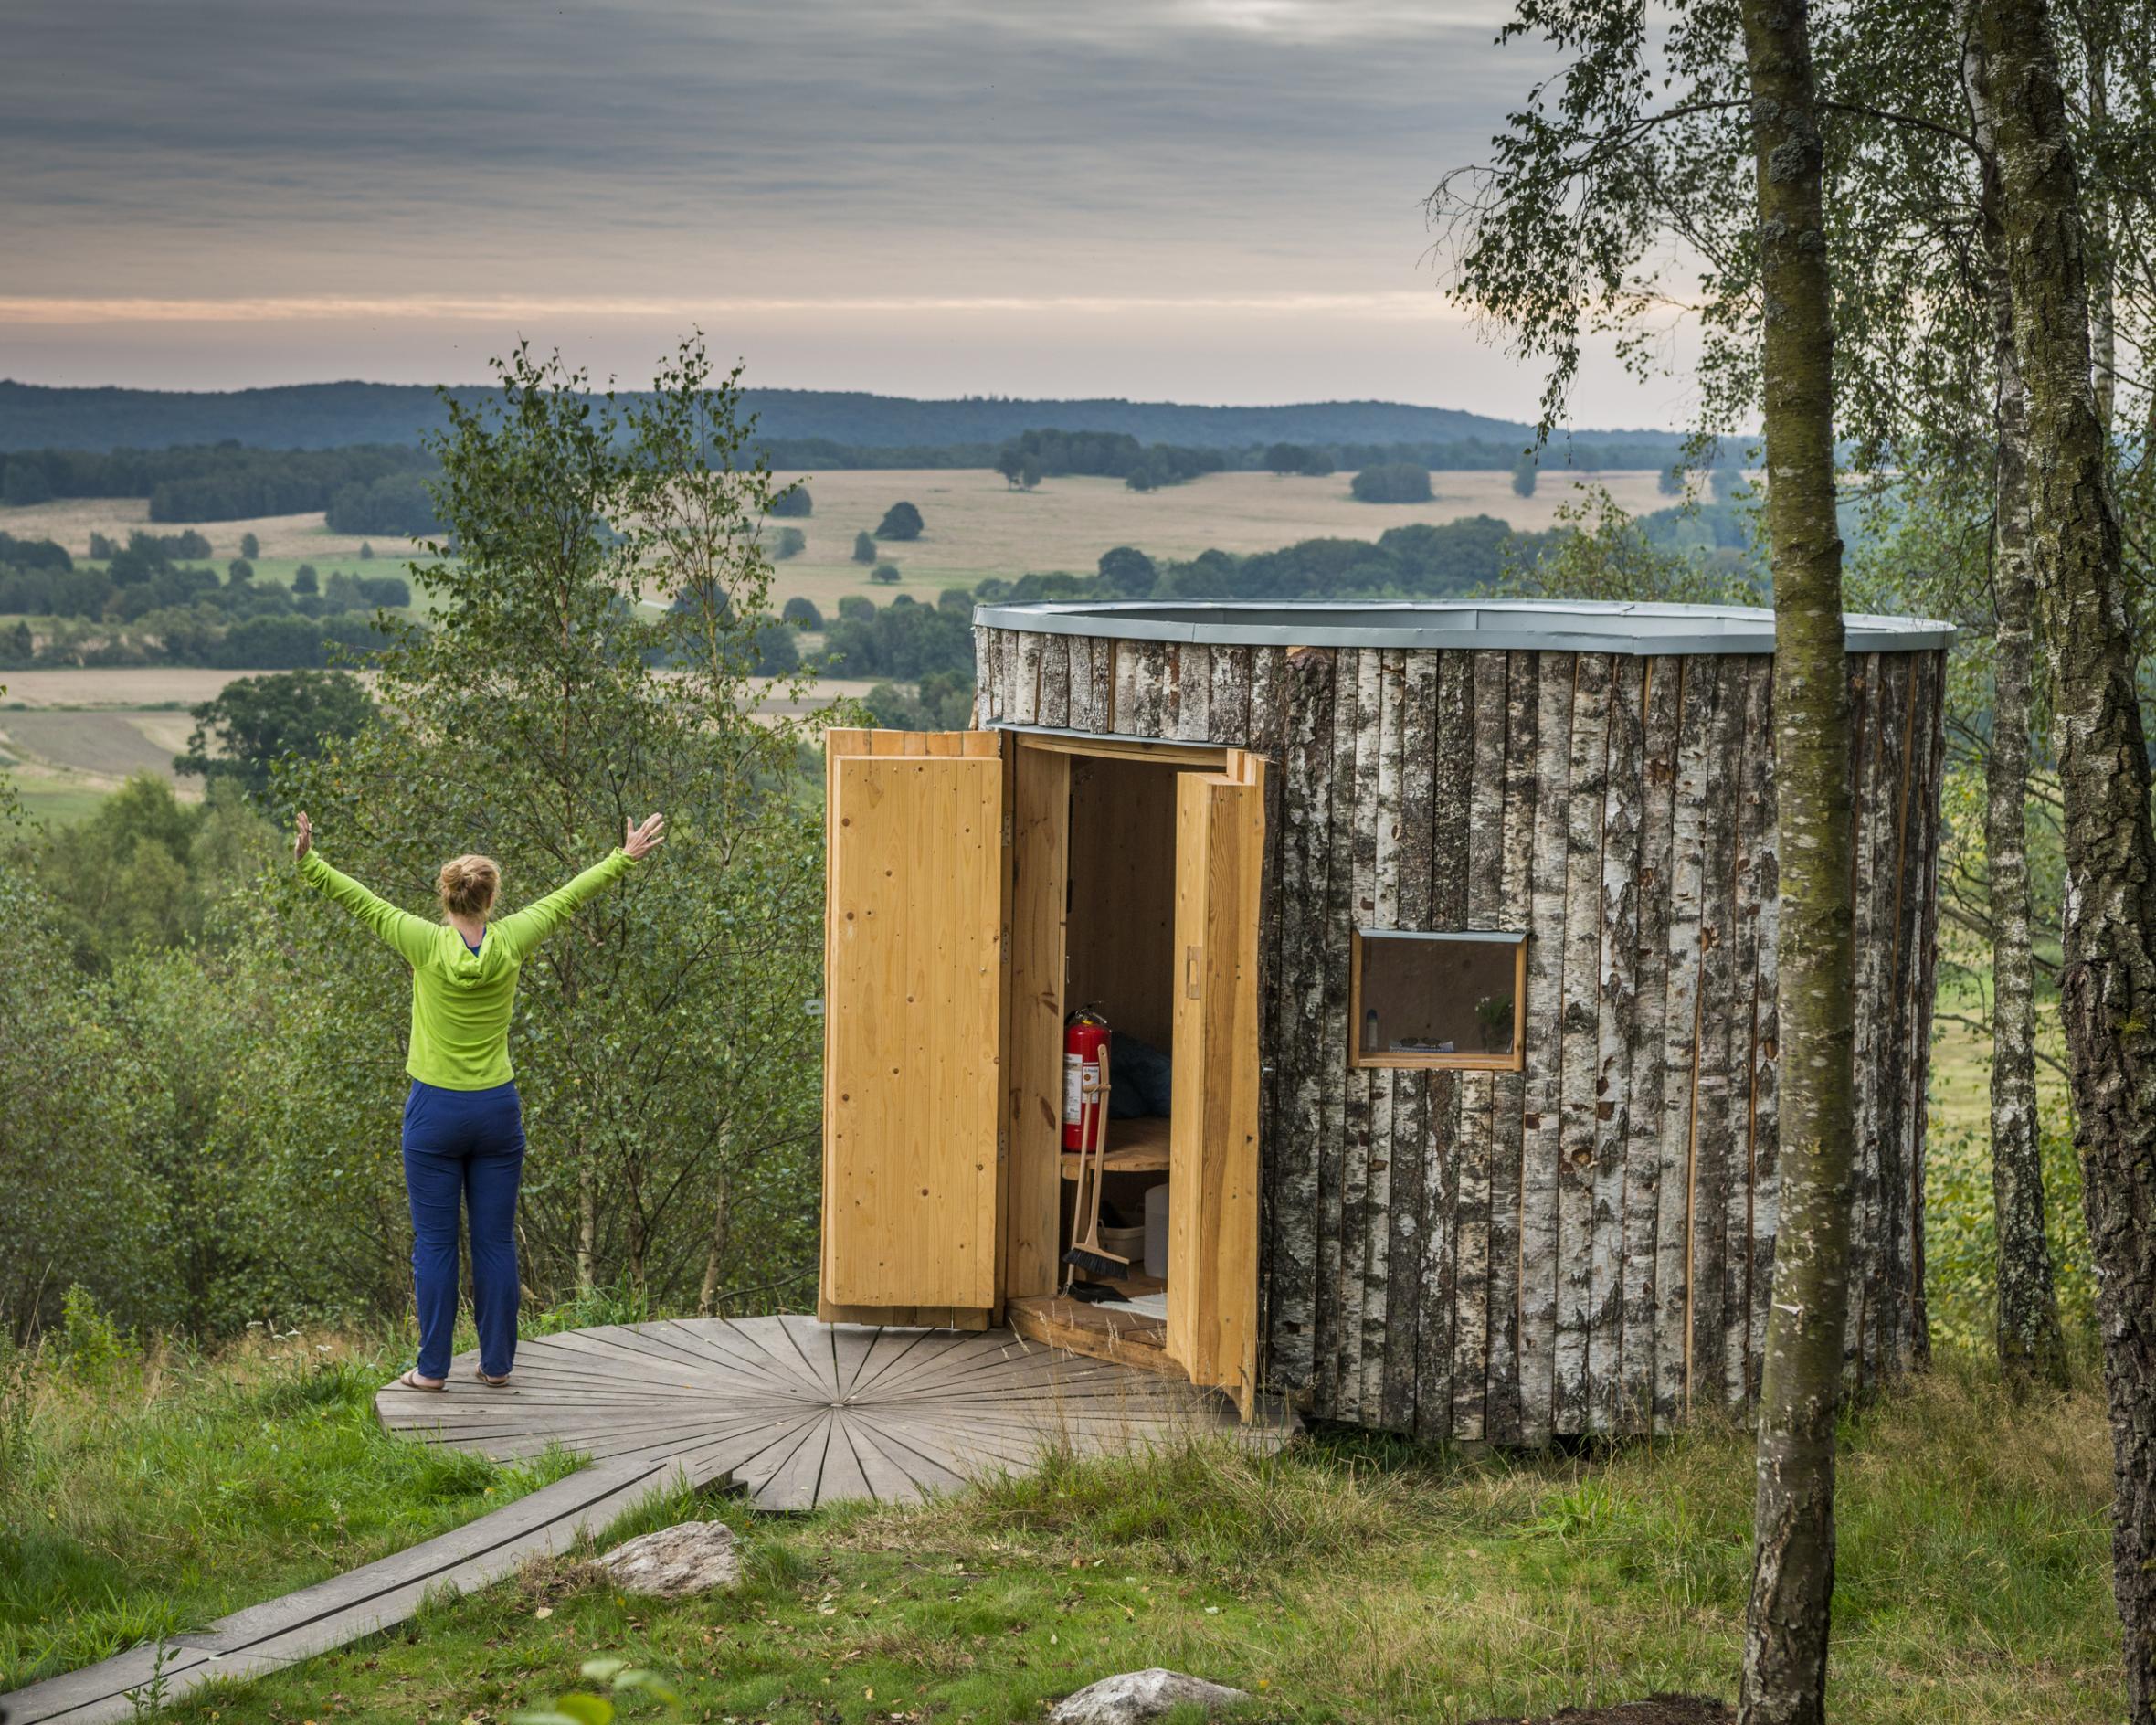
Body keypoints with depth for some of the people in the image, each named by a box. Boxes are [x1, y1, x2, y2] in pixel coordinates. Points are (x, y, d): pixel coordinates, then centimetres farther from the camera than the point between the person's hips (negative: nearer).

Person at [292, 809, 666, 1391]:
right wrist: (625, 858, 17)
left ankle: (433, 1368, 6)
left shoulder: (428, 945, -11)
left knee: (434, 1244, 4)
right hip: (498, 1112, 2)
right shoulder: (509, 943, -5)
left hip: (435, 1111, -2)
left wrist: (308, 862, 0)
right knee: (495, 1242, 8)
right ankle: (497, 1364, 12)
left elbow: (362, 903, -6)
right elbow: (566, 899, 6)